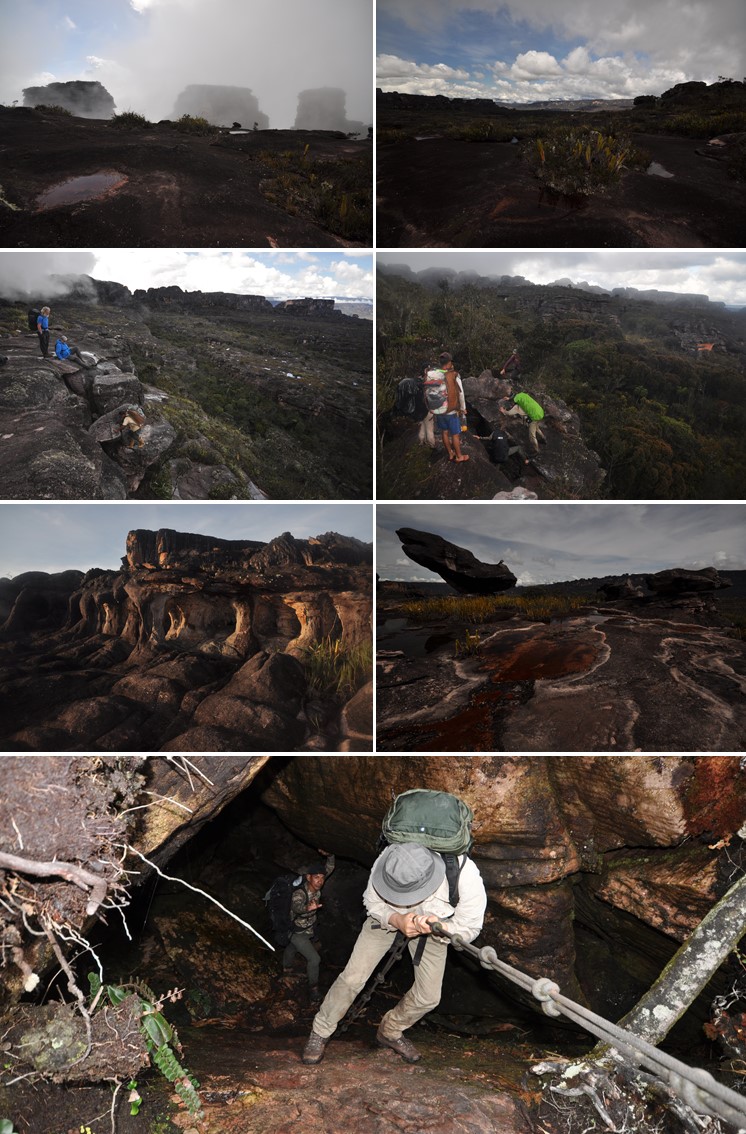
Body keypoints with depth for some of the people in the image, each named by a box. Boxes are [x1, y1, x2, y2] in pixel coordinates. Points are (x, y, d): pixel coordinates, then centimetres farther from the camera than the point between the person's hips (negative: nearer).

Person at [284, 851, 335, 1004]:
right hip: (297, 933, -7)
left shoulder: (315, 887, -18)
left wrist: (329, 856, -28)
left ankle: (286, 969, 59)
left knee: (291, 949, 33)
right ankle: (313, 989, 5)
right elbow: (296, 906, -61)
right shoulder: (300, 893, -38)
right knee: (314, 959, -14)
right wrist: (308, 908, -82)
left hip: (308, 930, 7)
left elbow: (329, 868, -8)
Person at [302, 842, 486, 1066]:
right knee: (353, 978, -5)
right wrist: (397, 920, -38)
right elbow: (372, 902, -18)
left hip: (434, 926, 1)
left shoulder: (466, 876, -43)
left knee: (428, 997, 3)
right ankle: (321, 1031, 22)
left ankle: (390, 1032, 33)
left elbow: (469, 929, -26)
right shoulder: (387, 863, -40)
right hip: (387, 915, 0)